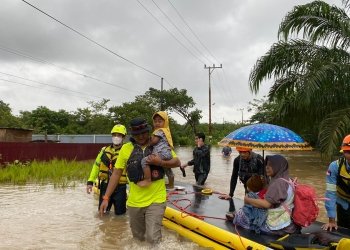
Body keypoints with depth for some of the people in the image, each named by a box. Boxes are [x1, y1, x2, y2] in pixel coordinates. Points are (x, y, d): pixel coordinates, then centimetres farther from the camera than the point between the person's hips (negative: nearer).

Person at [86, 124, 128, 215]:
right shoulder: (104, 150, 8)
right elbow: (96, 165, 13)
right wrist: (90, 181, 7)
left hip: (120, 188, -4)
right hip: (105, 186, 4)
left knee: (120, 214, 6)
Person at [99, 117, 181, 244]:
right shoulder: (126, 148, -2)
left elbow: (177, 162, 0)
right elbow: (116, 173, 2)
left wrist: (161, 162, -19)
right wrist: (106, 197, -2)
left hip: (156, 200, -2)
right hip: (134, 201, 2)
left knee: (152, 238, -13)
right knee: (138, 238, 18)